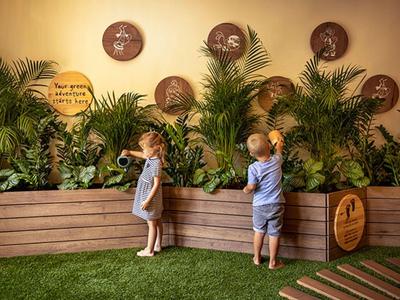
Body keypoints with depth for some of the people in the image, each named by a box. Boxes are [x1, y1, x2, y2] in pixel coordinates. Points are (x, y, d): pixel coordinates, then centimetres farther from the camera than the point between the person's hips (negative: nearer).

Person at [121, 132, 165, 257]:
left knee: (152, 224, 2)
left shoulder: (156, 164, -28)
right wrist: (130, 152, 12)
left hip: (151, 196, -9)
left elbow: (156, 184, -26)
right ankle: (157, 245, 32)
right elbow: (142, 155, 23)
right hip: (148, 195, 9)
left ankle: (149, 250, 12)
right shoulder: (151, 157, -2)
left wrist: (147, 200, -23)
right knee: (157, 222, 19)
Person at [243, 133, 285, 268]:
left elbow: (251, 187, -19)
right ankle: (273, 262, 16)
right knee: (274, 234, 8)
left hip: (259, 205, -1)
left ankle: (257, 258, 32)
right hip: (276, 205, 1)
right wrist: (279, 144, 39)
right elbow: (278, 151, 17)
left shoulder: (253, 168, -17)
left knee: (259, 232, 18)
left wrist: (245, 190, 4)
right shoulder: (276, 161, -6)